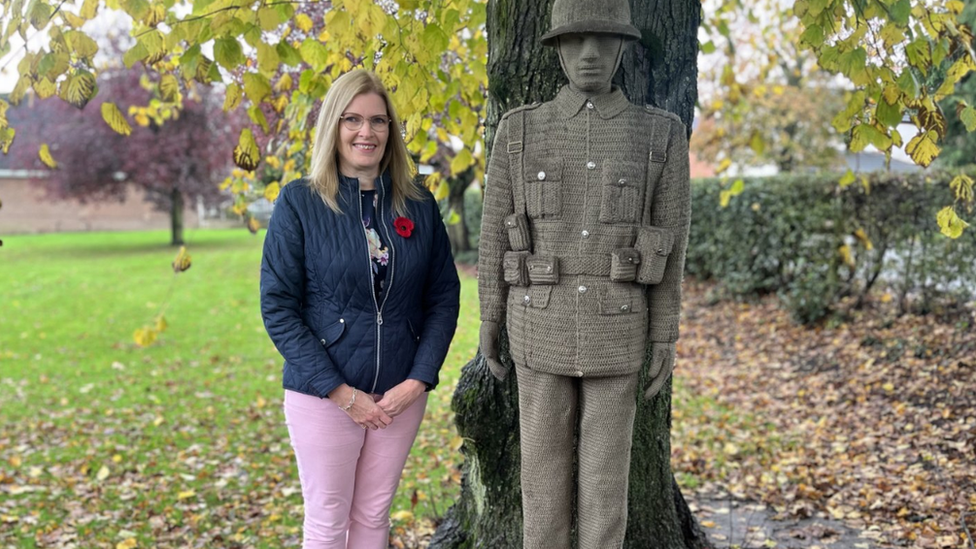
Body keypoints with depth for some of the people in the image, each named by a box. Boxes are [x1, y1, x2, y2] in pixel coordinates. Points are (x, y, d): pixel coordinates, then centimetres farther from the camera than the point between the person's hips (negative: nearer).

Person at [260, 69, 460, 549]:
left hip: (402, 395, 3)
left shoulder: (419, 205, 3)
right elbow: (277, 307, -8)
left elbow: (444, 297, 4)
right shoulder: (299, 203, -6)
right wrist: (341, 393, -13)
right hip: (323, 395, -3)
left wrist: (418, 381, -8)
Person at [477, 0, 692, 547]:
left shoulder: (661, 133, -1)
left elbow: (670, 241, 0)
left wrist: (666, 339, -2)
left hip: (617, 326, 0)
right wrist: (490, 320, 4)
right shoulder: (520, 129, 0)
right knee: (545, 464, 8)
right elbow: (497, 230, 4)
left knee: (606, 468, 6)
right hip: (542, 323, 1)